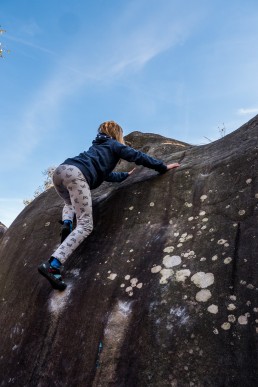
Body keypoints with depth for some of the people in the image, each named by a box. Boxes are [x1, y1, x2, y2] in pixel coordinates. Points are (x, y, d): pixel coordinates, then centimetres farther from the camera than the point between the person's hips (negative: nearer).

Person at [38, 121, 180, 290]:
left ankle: (67, 224, 3)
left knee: (71, 203, 38)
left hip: (60, 170, 8)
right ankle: (53, 265, -25)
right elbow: (138, 156, 12)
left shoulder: (97, 146, 39)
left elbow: (105, 173, 48)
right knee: (85, 225, -9)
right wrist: (163, 167, 20)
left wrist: (127, 175, 58)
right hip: (76, 174, -8)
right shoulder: (114, 144, 21)